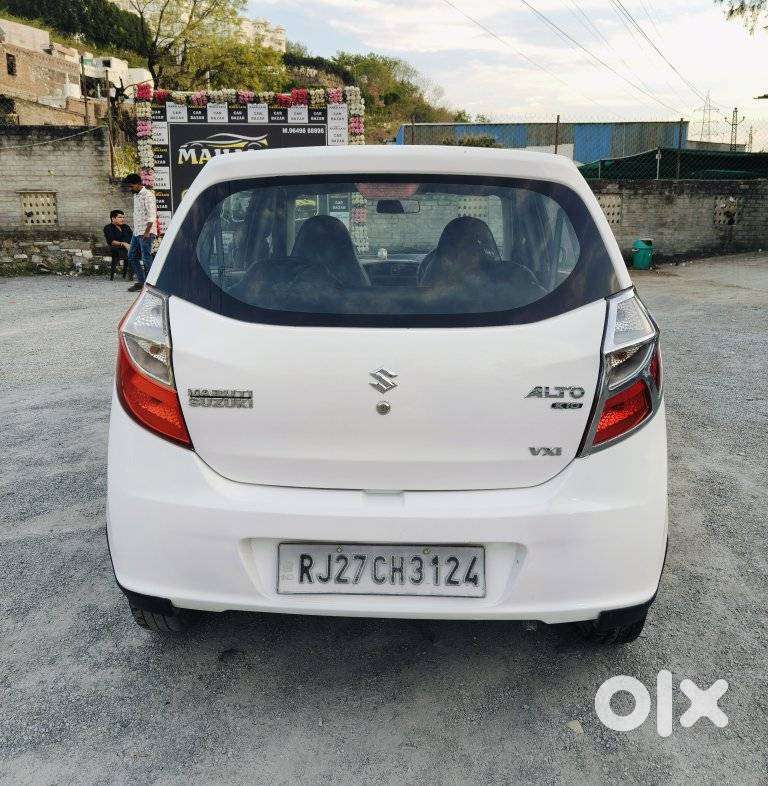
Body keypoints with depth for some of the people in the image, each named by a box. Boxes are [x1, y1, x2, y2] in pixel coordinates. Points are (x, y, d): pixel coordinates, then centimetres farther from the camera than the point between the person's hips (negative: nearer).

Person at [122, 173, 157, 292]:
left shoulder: (148, 195, -11)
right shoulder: (136, 195, 17)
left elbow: (152, 215, -18)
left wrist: (147, 232, -23)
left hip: (146, 233, -10)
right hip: (137, 232, 10)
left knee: (146, 258, -7)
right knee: (132, 257, 10)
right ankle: (140, 281, 15)